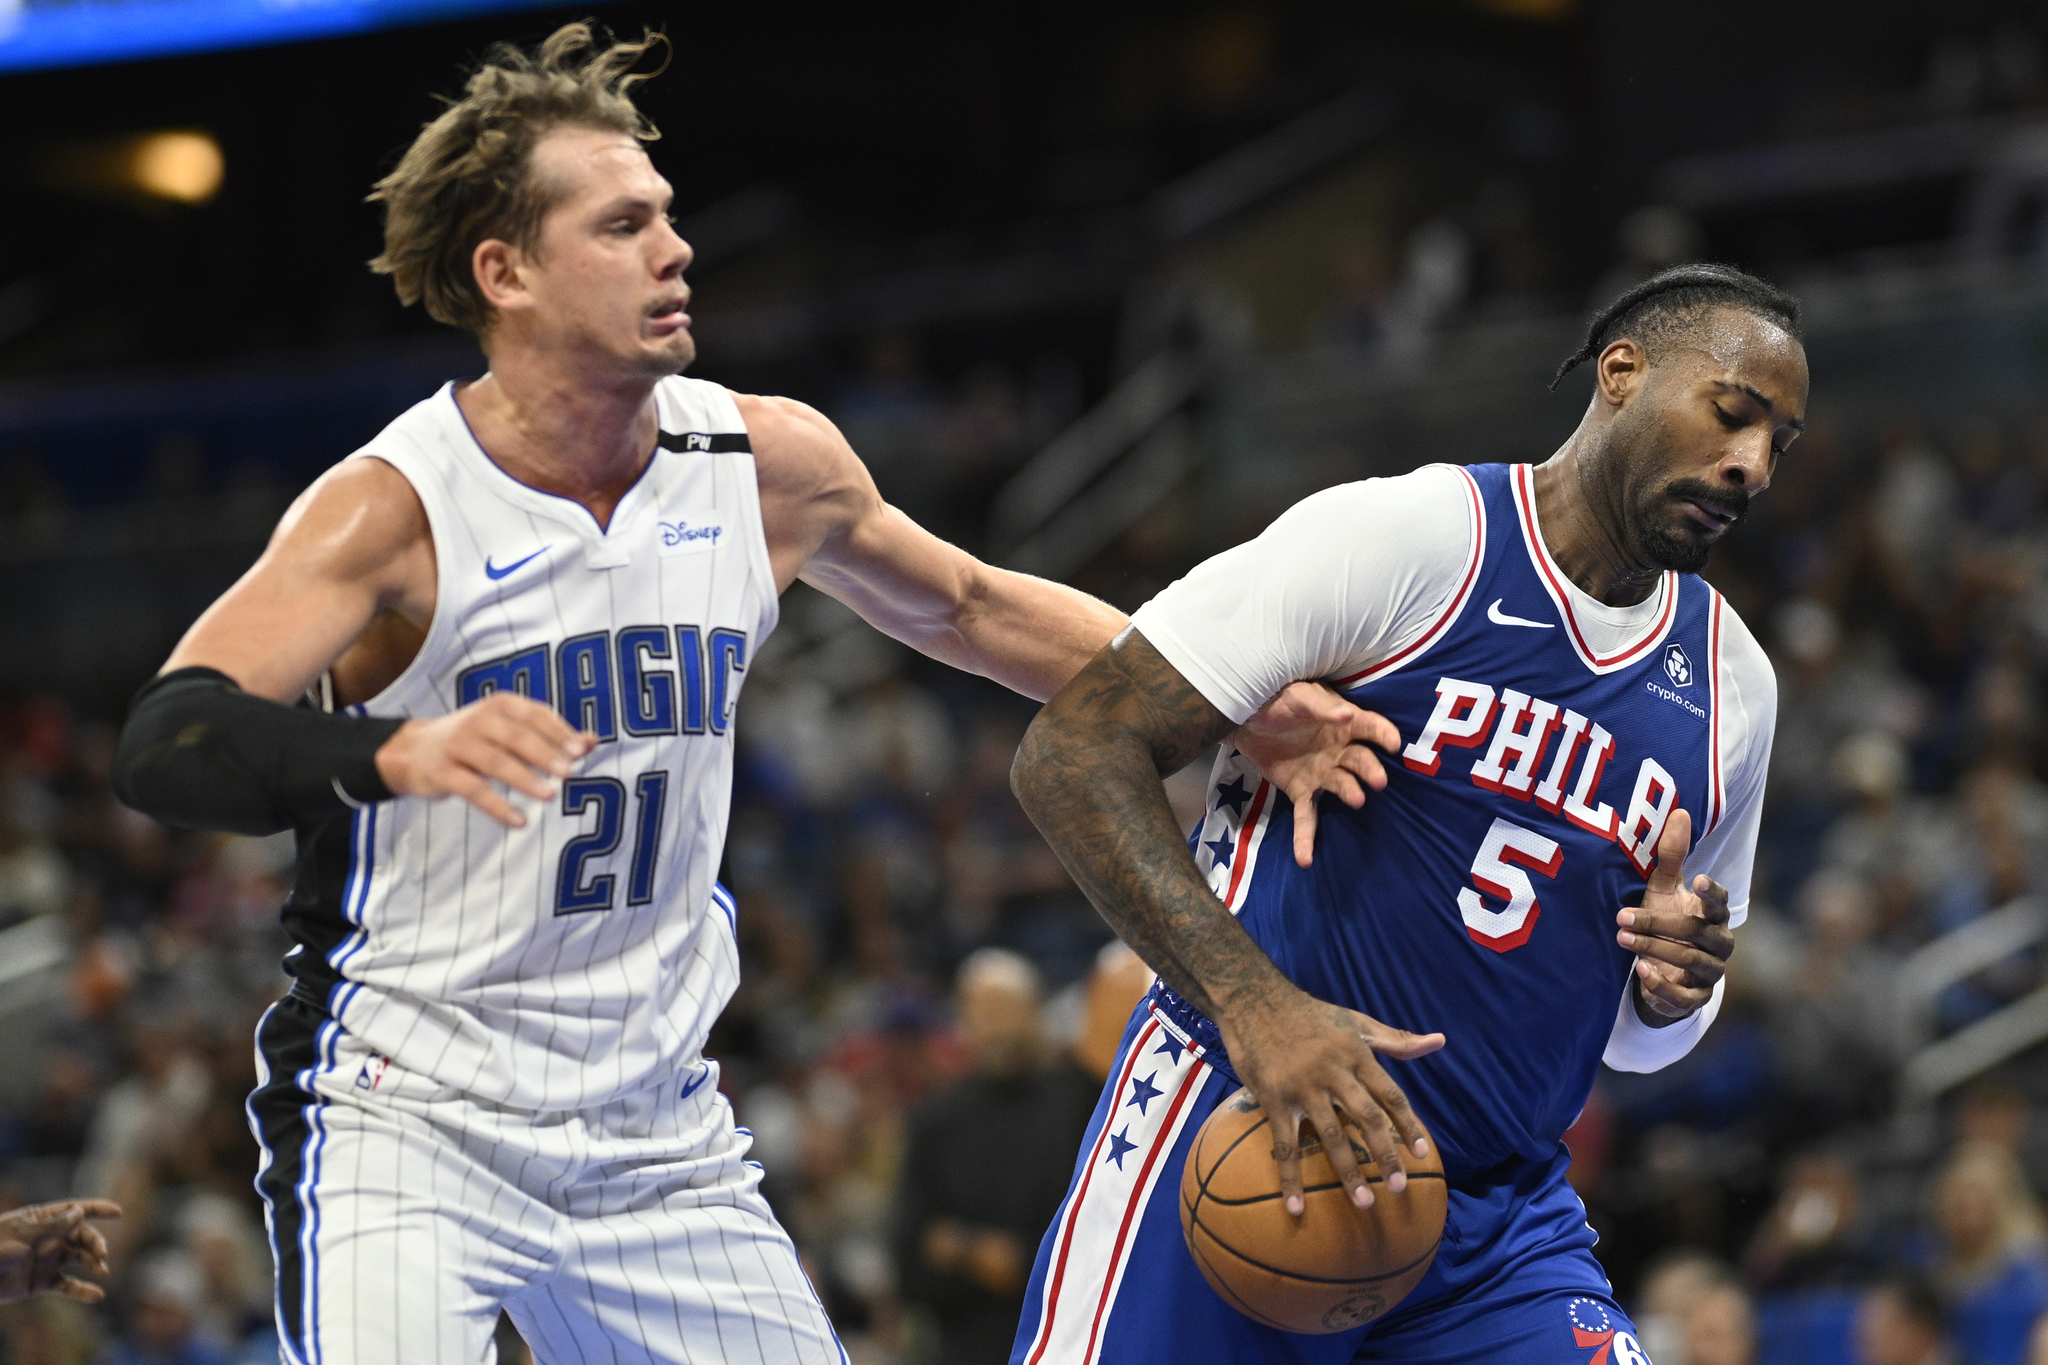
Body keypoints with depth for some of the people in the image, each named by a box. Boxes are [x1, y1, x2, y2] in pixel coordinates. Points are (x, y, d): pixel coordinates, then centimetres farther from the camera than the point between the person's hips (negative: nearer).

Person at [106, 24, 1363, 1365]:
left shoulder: (769, 466, 1)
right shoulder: (397, 510, -16)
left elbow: (965, 607, 20)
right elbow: (162, 746, -28)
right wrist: (399, 751, -47)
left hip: (659, 1136, 6)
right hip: (412, 1122, -5)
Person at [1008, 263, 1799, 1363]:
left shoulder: (1731, 684, 10)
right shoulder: (1404, 535, -9)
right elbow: (1073, 753, -14)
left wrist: (1677, 988, -3)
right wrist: (1252, 1004, -26)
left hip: (1499, 1229, 5)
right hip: (1241, 1142, -5)